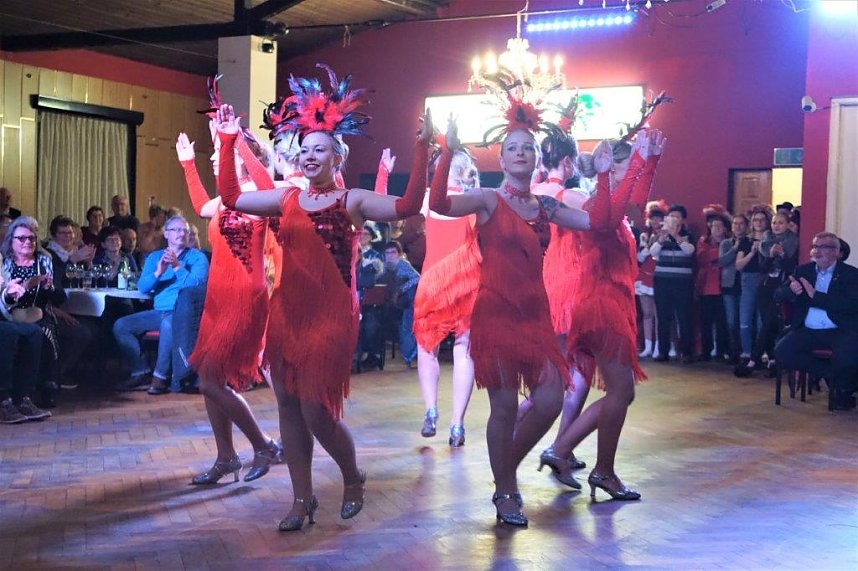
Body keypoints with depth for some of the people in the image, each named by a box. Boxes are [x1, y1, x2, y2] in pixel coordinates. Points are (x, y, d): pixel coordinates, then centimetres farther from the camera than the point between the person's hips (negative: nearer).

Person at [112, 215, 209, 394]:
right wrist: (158, 272, -14)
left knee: (168, 323, -38)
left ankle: (161, 376, -29)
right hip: (159, 311, 5)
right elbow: (142, 287, 3)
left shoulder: (197, 257, 4)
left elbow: (197, 284, -13)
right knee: (121, 325, -12)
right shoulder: (154, 257, 16)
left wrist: (177, 267, -21)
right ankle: (141, 371, -4)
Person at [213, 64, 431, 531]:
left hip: (332, 314, -5)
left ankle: (353, 479, 22)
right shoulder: (287, 199, 10)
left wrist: (421, 149, -25)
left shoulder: (353, 201, -3)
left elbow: (407, 207, -16)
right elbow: (231, 199, 12)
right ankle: (303, 500, 20)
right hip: (287, 312, 5)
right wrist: (227, 143, 6)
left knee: (318, 412, -6)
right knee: (288, 406, 8)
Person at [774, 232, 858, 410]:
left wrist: (815, 295, -20)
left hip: (840, 331, -4)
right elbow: (778, 295, 9)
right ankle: (828, 372, -2)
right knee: (782, 351, -21)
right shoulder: (803, 270, 14)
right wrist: (791, 291, -16)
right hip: (808, 331, 4)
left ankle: (844, 391, 3)